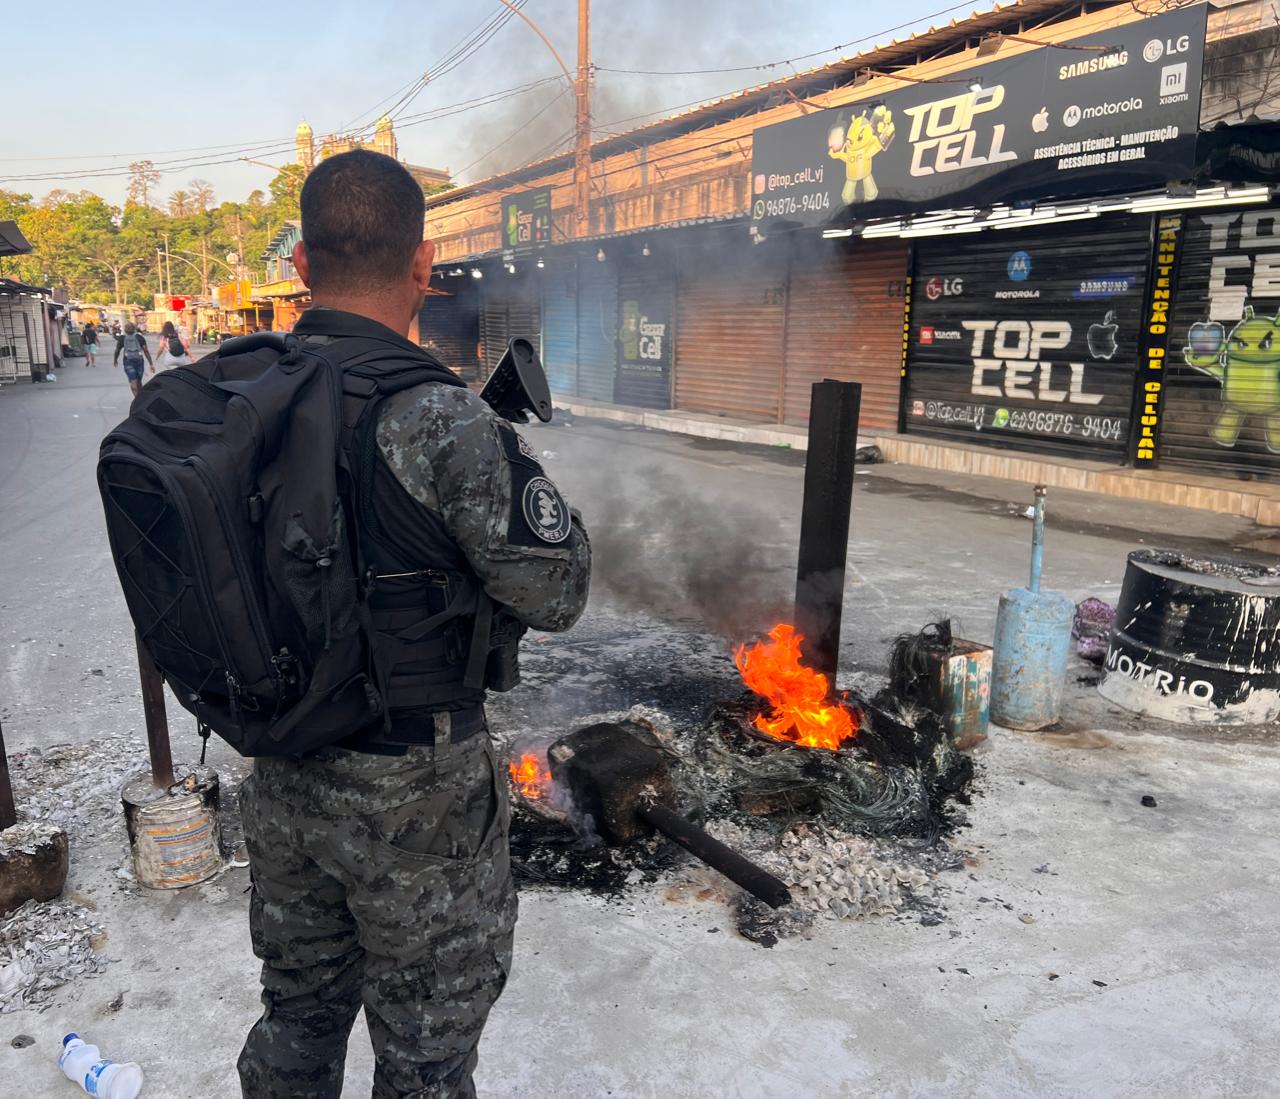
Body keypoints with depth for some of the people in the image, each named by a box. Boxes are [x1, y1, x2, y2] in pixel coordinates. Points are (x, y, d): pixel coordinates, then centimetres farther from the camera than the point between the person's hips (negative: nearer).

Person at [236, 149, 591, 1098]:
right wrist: (506, 460, -2)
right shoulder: (441, 419, -25)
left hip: (282, 773, 6)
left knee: (298, 1014, 28)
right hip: (411, 790, -6)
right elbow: (557, 594, -17)